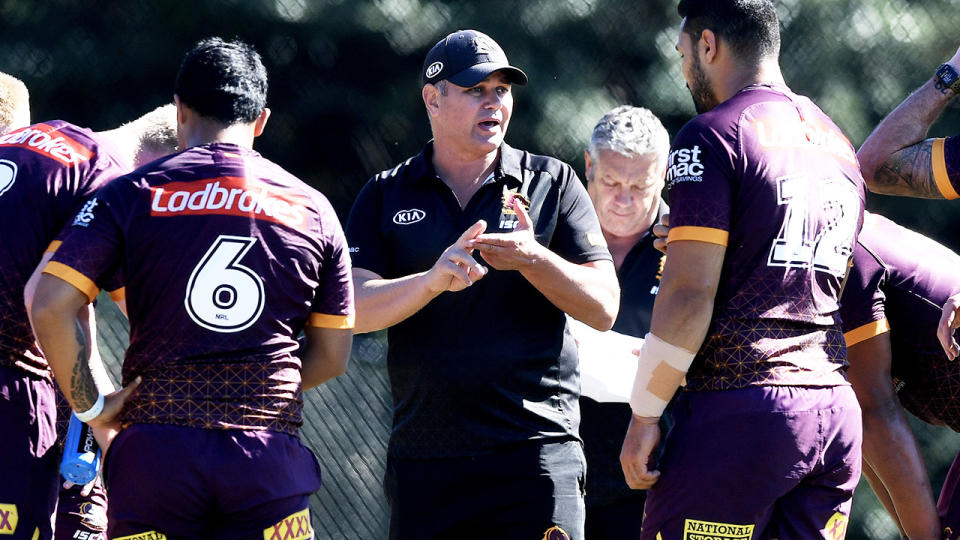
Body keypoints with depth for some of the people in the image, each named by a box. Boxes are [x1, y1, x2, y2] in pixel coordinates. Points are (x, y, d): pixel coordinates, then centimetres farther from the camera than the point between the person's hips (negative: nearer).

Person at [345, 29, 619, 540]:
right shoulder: (385, 196, 10)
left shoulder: (552, 182, 8)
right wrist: (434, 280, -23)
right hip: (422, 455, 2)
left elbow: (603, 309, 1)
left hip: (534, 454, -2)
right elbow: (356, 310, -4)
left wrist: (532, 259, -17)